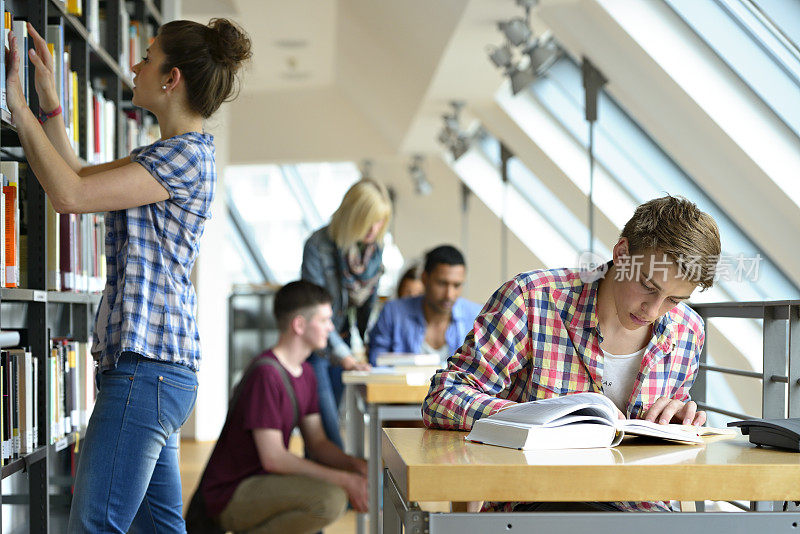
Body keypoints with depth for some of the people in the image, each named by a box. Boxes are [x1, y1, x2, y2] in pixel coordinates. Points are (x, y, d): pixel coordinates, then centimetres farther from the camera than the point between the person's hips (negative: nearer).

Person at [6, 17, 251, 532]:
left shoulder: (187, 155, -13)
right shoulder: (168, 153, 19)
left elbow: (69, 194, -19)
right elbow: (80, 175, 28)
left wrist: (17, 102, -9)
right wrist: (48, 99, 20)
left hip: (146, 368, -11)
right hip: (151, 365, 11)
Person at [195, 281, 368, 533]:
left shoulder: (305, 373, 10)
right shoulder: (265, 374, -21)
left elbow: (317, 442, 11)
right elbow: (273, 458, -24)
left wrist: (354, 464, -9)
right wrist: (342, 480, -22)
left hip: (261, 480, 10)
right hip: (230, 494, -10)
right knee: (331, 499, -28)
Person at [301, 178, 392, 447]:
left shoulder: (375, 246, -2)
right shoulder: (318, 246, -21)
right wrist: (344, 356, -27)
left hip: (342, 341, 6)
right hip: (313, 345, -6)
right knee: (328, 431, -10)